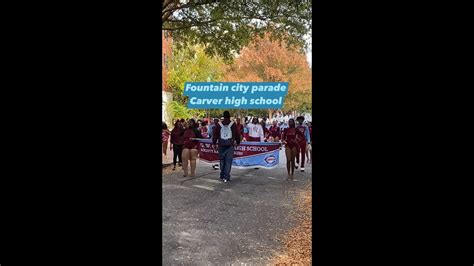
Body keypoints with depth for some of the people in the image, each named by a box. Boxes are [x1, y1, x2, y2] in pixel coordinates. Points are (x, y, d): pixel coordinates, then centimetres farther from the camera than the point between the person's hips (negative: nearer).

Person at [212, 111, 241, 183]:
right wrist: (238, 142, 18)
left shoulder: (219, 124, 2)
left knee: (222, 160, 16)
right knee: (228, 161, 0)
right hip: (230, 145, -2)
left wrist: (214, 142, 16)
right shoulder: (233, 124, -3)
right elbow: (237, 134, 3)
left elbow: (215, 134, 6)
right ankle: (226, 177, -5)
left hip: (221, 145, 2)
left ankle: (222, 175, 23)